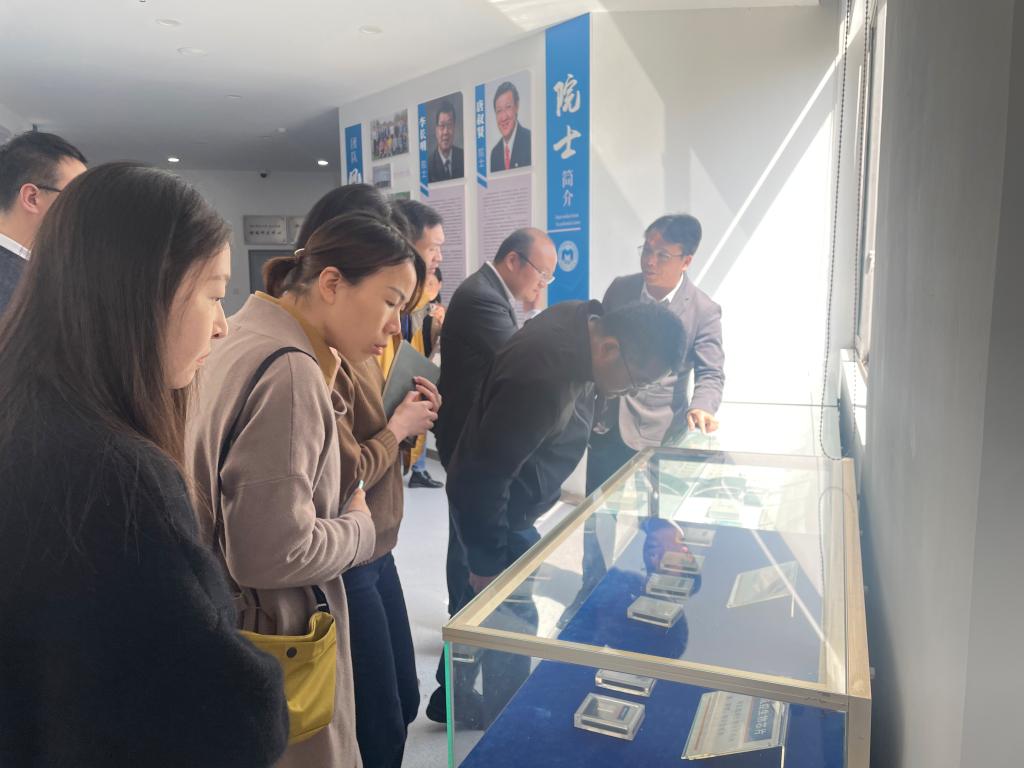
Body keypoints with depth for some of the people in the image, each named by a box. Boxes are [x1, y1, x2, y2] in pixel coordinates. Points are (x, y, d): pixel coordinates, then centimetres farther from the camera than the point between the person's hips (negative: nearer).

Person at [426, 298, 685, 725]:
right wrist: (488, 560, -19)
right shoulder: (543, 380, -37)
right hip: (494, 508, -9)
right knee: (512, 620, 5)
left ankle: (451, 696, 42)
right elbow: (486, 476, -31)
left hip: (491, 496, 9)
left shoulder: (580, 323, -8)